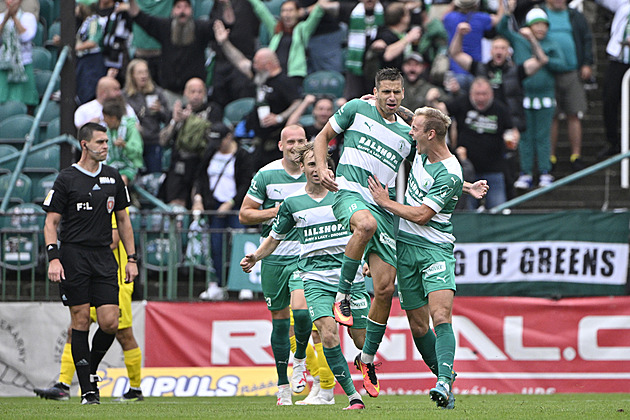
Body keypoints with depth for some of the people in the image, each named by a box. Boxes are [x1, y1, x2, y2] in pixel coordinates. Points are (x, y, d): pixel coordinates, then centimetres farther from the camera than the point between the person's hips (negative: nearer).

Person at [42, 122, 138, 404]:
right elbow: (51, 223, 0)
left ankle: (91, 367, 18)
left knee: (110, 322, -8)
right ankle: (88, 389, -1)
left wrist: (131, 258, 13)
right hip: (74, 255, -4)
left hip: (104, 257, 4)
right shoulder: (67, 179, 0)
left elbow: (123, 220, 19)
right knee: (81, 320, -4)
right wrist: (53, 258, -13)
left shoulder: (113, 178, 13)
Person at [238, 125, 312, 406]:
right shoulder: (266, 175, -2)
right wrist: (274, 212, -11)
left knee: (301, 311, -21)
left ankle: (300, 360, 8)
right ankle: (283, 386, 15)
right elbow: (244, 214, 3)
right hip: (274, 255, 1)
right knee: (279, 319, 5)